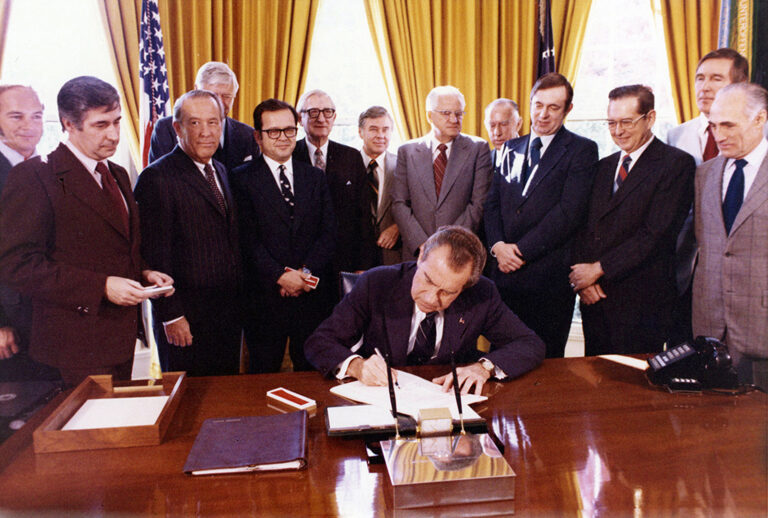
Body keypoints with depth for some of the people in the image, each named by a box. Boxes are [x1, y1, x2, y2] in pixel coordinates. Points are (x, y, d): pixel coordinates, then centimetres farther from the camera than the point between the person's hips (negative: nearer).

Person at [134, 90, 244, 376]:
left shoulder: (220, 171, 12)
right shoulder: (156, 178, -12)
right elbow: (154, 256, -15)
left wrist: (239, 303, 12)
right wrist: (171, 315, -16)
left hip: (229, 314, 7)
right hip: (187, 320, -7)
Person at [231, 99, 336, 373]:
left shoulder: (315, 177, 12)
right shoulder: (242, 178, 0)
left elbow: (329, 232, 3)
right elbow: (248, 239, -7)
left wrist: (306, 272, -10)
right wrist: (280, 276, -16)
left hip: (313, 293, 3)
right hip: (265, 297, -3)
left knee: (311, 370, 11)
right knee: (264, 374, 7)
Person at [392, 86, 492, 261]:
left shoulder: (478, 148, 4)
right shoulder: (407, 151, 8)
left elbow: (479, 203, -3)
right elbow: (399, 204, 3)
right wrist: (422, 244, -9)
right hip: (417, 253, 1)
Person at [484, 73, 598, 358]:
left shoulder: (582, 150, -1)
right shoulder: (512, 148, 16)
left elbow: (569, 212, -12)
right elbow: (492, 203, 13)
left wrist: (522, 250, -13)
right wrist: (497, 245, -5)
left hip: (549, 278, -4)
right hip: (505, 272, 5)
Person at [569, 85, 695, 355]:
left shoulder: (677, 164, -5)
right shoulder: (603, 166, 16)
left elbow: (656, 233, -15)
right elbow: (584, 227, 11)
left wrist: (599, 269, -14)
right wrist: (582, 277, -5)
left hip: (640, 303, -6)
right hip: (594, 298, 6)